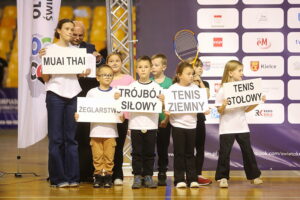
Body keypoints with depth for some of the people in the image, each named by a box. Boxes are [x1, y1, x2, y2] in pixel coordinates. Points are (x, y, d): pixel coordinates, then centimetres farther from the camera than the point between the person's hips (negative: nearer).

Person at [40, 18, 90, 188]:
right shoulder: (50, 50, 1)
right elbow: (45, 78, -1)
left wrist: (86, 72, -5)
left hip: (73, 95, 3)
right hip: (55, 95, -3)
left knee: (71, 137, 4)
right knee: (56, 137, -1)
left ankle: (72, 177, 7)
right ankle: (58, 178, 3)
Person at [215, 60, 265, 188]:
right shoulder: (223, 90, -8)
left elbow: (246, 109, 11)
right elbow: (219, 111, -9)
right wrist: (223, 105, -29)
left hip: (242, 127, 4)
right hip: (227, 128, -4)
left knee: (248, 151, 9)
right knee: (225, 152, 0)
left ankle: (253, 176, 21)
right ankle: (223, 178, 10)